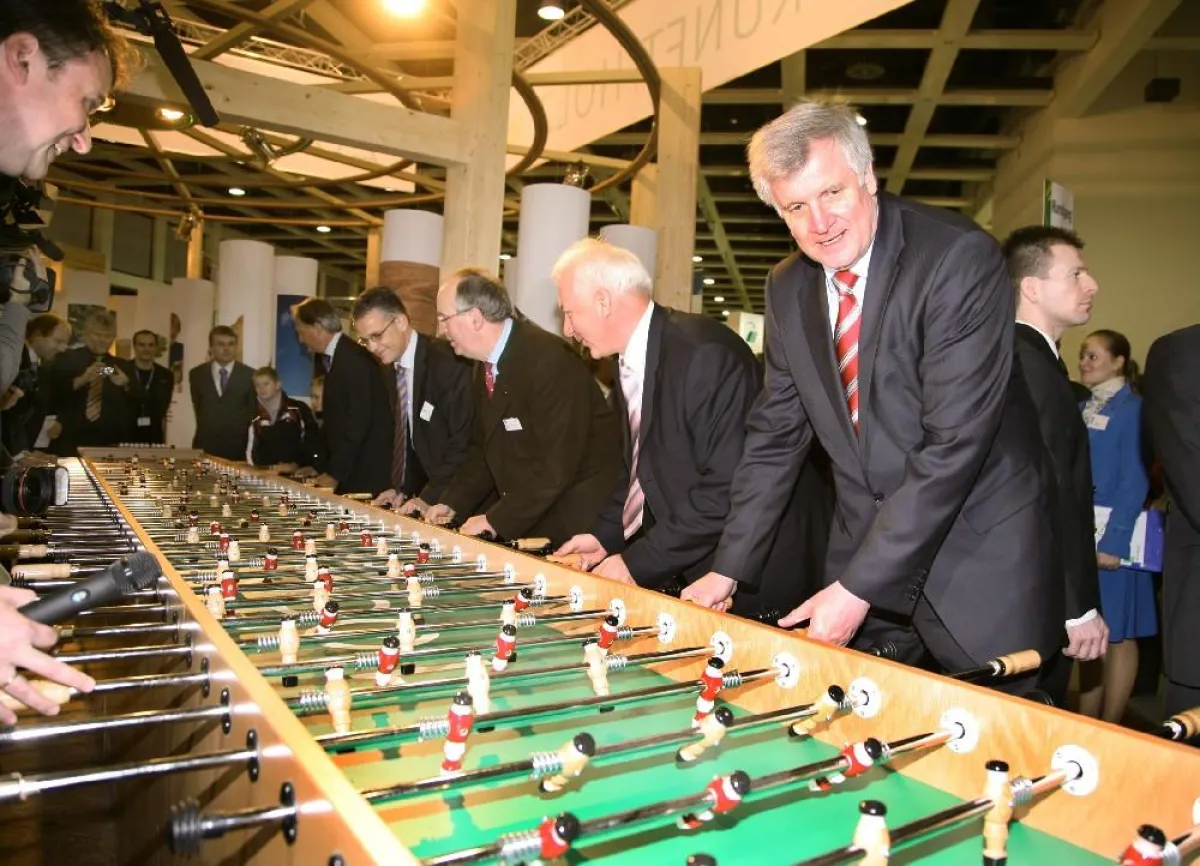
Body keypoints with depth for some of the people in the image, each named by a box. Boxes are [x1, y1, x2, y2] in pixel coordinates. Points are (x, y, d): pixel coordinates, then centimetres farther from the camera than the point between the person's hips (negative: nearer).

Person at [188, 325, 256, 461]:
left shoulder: (250, 375, -1)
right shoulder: (197, 374, 7)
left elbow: (254, 412, 3)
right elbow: (198, 408, 16)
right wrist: (206, 431, 12)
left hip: (239, 447, -2)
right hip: (206, 446, 2)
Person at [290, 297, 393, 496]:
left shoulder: (354, 358, -14)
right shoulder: (333, 358, 14)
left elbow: (359, 420, -19)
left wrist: (335, 474, -16)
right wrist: (320, 467, 12)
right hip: (349, 474, 8)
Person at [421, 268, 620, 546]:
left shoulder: (550, 359, -22)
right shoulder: (488, 367, 7)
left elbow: (558, 463, -25)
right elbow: (484, 449, 17)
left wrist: (498, 520, -20)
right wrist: (452, 503, 5)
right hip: (528, 519, 8)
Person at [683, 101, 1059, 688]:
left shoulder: (961, 258, -18)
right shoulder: (787, 288, 1)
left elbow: (954, 441, -23)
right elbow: (775, 434, 6)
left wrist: (858, 586, -23)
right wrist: (728, 569, 2)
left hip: (978, 554, -4)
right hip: (867, 542, 5)